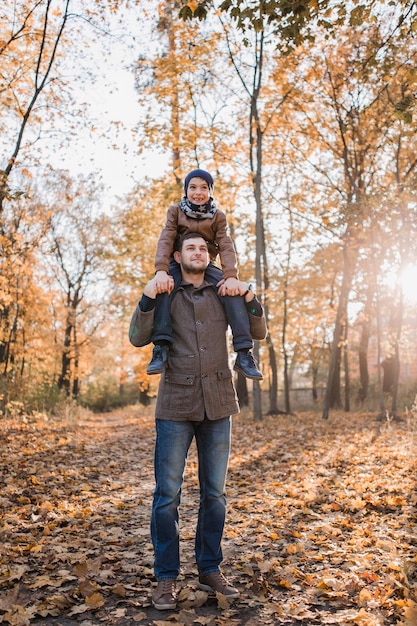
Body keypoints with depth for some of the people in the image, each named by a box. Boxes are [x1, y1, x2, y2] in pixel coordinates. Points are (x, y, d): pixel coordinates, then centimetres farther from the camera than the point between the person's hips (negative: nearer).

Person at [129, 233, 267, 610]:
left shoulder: (223, 294, 10)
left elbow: (259, 333, 7)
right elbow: (138, 338, -5)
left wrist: (250, 299, -10)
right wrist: (147, 298, -19)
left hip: (217, 404, 2)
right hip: (176, 405, -2)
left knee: (214, 493, 10)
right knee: (168, 494, 0)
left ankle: (210, 570, 24)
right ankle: (166, 578, 14)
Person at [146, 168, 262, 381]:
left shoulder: (218, 216, 2)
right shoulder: (175, 211, 0)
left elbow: (226, 247, -12)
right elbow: (165, 241, -15)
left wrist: (231, 276, -31)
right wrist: (161, 271, -34)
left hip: (206, 266, 1)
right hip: (178, 264, 0)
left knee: (233, 291, -28)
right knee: (163, 287, -36)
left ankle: (244, 352, -28)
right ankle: (161, 346, -41)